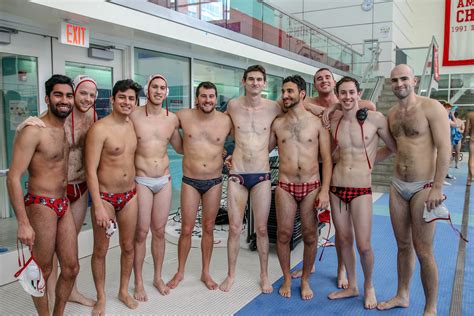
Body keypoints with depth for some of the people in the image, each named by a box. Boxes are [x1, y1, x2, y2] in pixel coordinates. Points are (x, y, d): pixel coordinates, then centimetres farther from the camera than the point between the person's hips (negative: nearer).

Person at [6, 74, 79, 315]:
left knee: (71, 268, 13)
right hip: (41, 206, -7)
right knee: (42, 271, 8)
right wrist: (23, 223, -22)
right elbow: (13, 178, -19)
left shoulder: (65, 129, 9)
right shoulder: (33, 131, -16)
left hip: (63, 204, 7)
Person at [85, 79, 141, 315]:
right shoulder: (99, 129, -14)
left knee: (128, 246, 14)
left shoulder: (133, 125, 4)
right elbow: (91, 170, -17)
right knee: (101, 250, 8)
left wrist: (134, 190, 12)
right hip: (105, 197, -5)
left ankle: (124, 291, 34)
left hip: (129, 195, 5)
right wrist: (98, 207, -21)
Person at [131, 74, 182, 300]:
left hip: (164, 180, 3)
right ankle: (139, 282, 20)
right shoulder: (133, 116, -8)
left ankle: (158, 277, 29)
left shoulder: (172, 118, 3)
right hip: (141, 181, -3)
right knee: (141, 232, 2)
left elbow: (180, 147, 15)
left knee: (159, 231, 12)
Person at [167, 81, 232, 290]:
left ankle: (206, 273, 29)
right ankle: (180, 272, 27)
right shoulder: (184, 116, -5)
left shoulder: (226, 121, -4)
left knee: (208, 228, 12)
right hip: (190, 182, 0)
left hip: (214, 182, 1)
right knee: (186, 229, 6)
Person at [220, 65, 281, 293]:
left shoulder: (274, 108, -3)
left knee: (262, 229, 7)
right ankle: (231, 274, 24)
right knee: (234, 228, 6)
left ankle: (264, 275, 25)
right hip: (237, 175, 1)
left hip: (262, 176, 0)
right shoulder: (233, 105, 0)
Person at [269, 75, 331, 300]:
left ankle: (305, 280, 27)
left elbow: (326, 159, -1)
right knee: (284, 233, 4)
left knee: (310, 235, 7)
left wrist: (324, 190, -7)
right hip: (285, 186, 1)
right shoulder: (277, 124, 5)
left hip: (312, 187, -1)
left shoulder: (317, 123, 0)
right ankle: (287, 279, 24)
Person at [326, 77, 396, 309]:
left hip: (361, 190, -3)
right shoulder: (333, 122, 4)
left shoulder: (375, 118, -7)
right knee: (343, 240, 12)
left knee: (363, 245, -2)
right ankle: (351, 286, 32)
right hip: (336, 187, 4)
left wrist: (369, 159, 7)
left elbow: (395, 147, 5)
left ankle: (368, 286, 27)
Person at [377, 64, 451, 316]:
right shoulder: (391, 113, 9)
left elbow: (444, 148, -14)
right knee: (403, 245, 16)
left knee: (423, 251, 0)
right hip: (397, 186, 6)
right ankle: (402, 295, 32)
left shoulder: (431, 107, -10)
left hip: (424, 187, -6)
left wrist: (437, 187, -18)